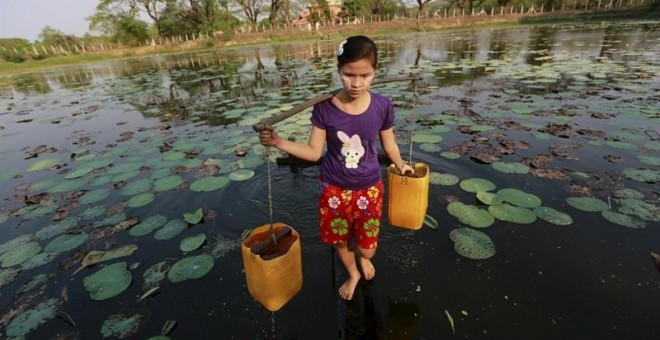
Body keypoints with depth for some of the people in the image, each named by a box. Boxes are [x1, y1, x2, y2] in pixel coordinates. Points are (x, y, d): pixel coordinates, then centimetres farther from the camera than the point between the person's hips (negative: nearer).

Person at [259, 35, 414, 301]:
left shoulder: (382, 106, -14)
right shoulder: (325, 108, -17)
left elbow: (389, 145, 2)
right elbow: (314, 152, -13)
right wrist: (277, 141, -24)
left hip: (369, 188, 0)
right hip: (334, 189, 0)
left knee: (367, 248, 12)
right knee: (341, 241, 21)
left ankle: (363, 257, 54)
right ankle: (353, 274, 56)